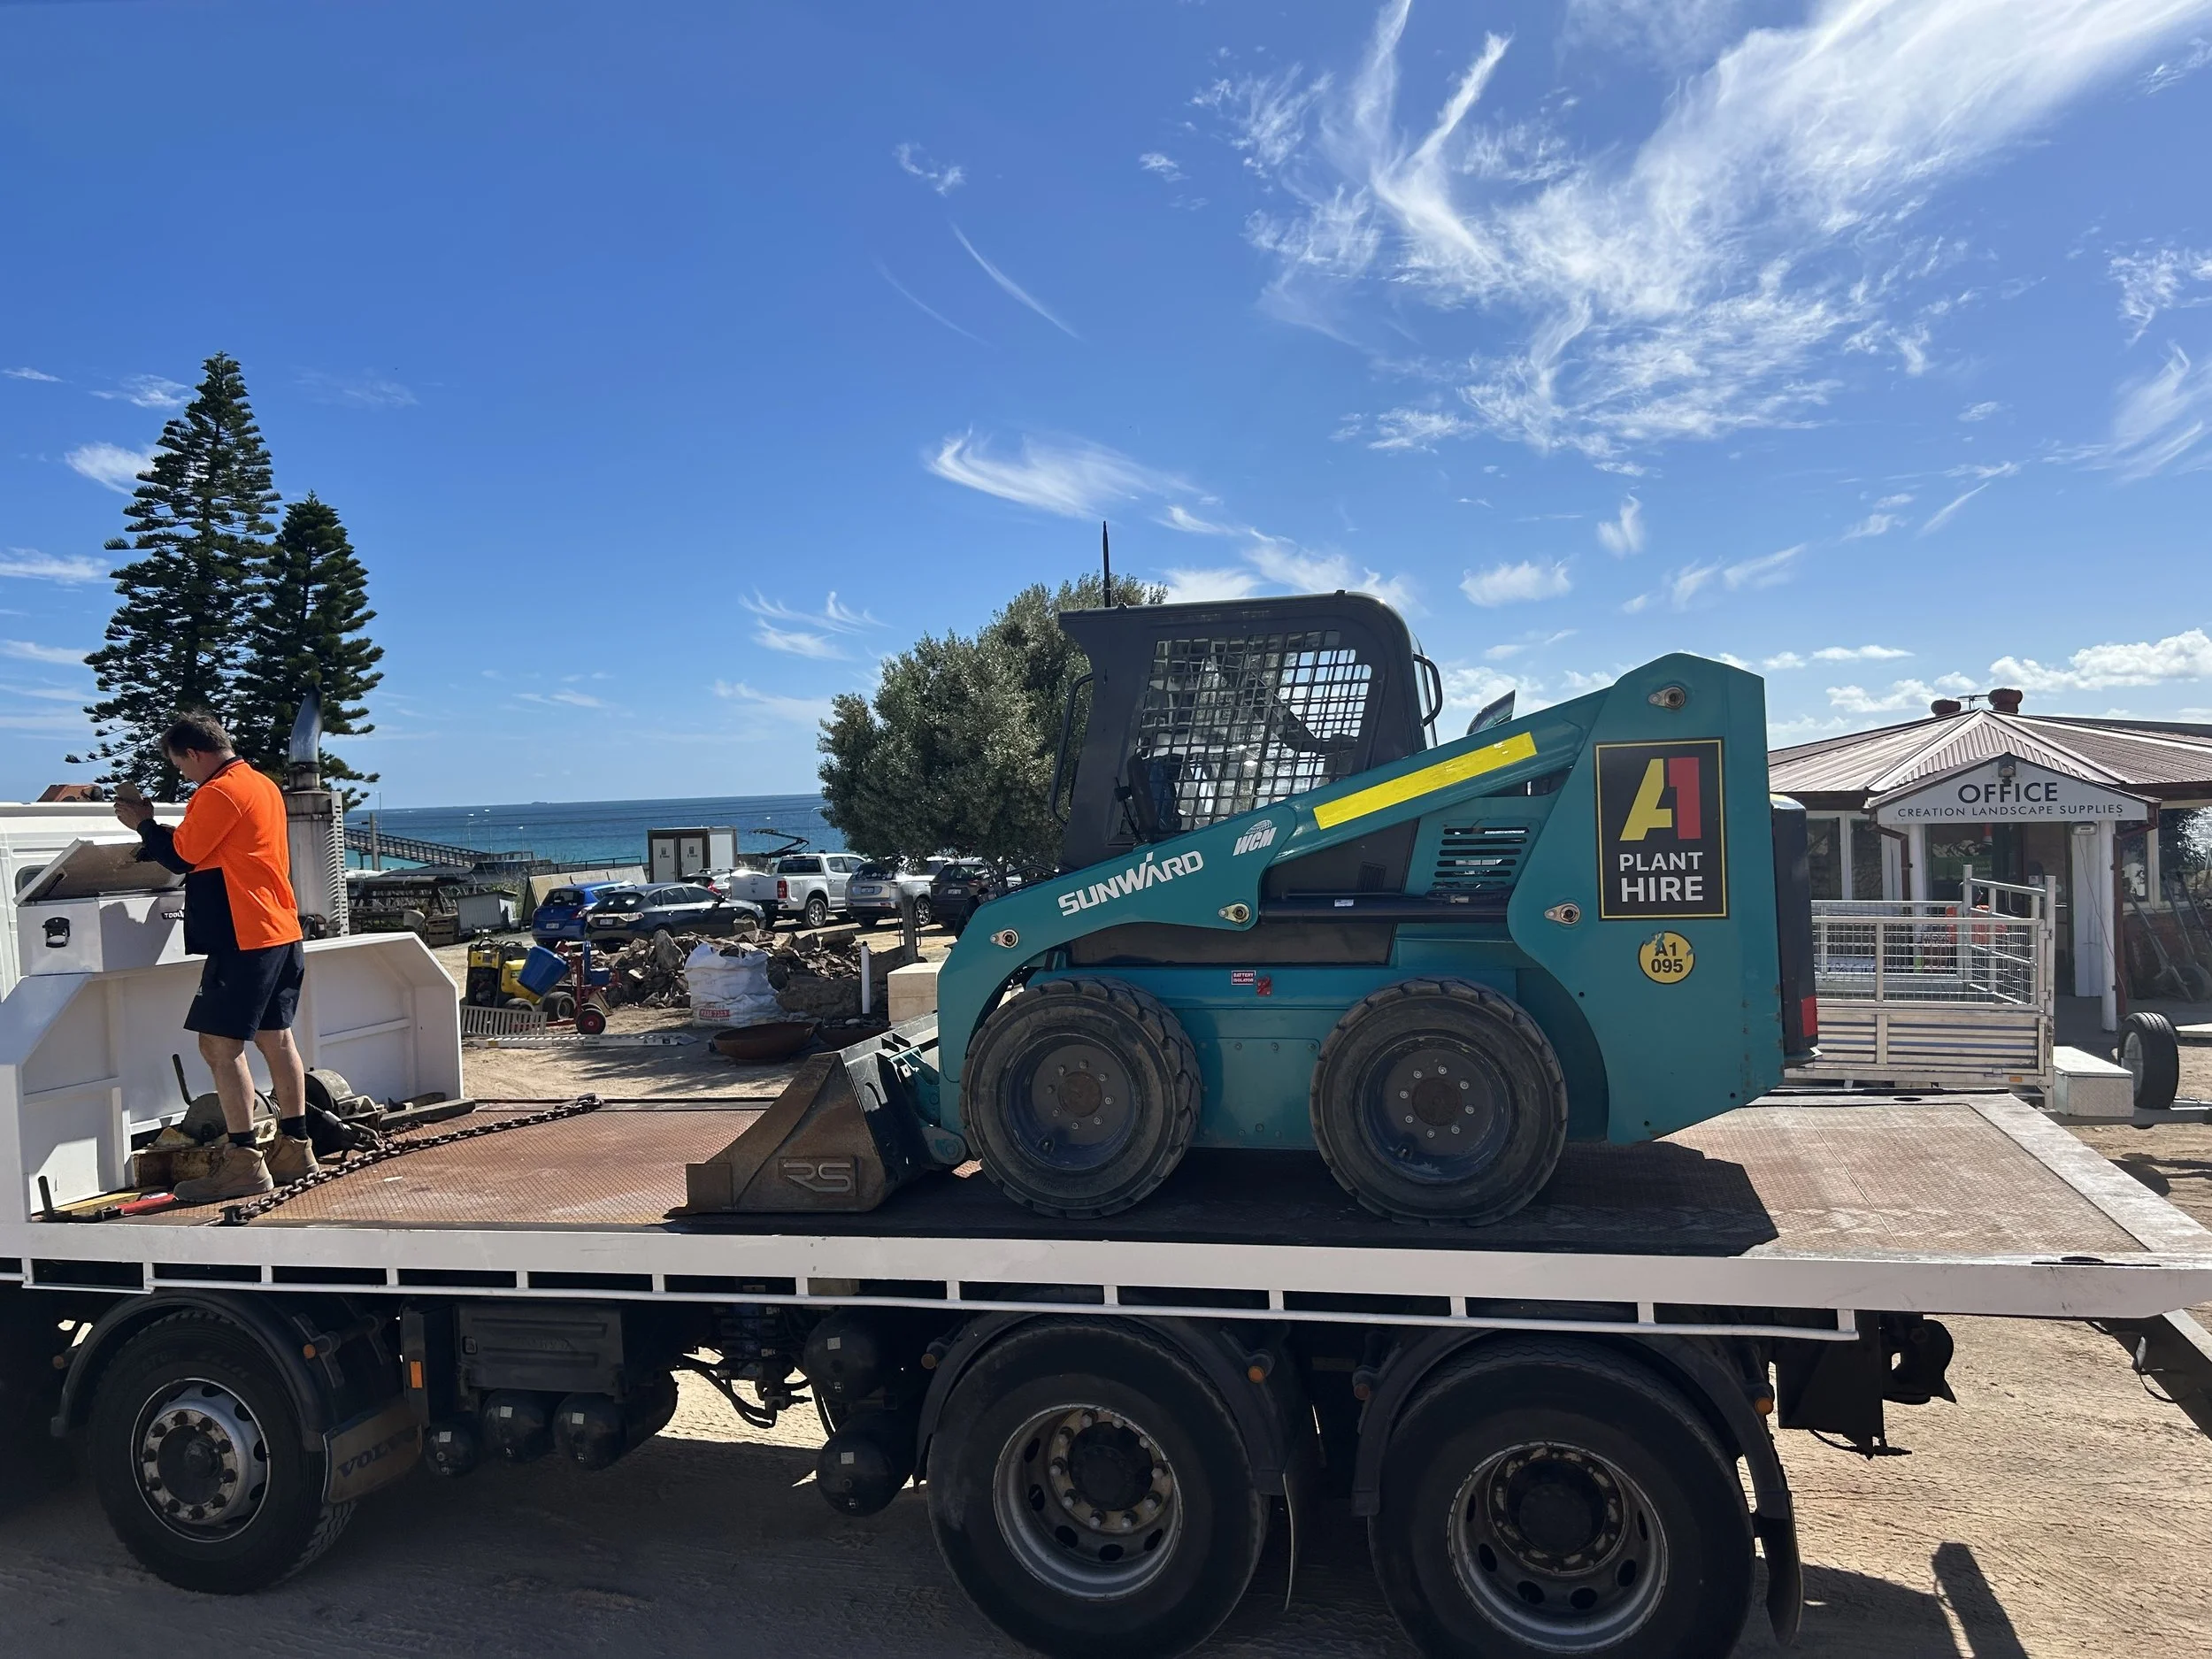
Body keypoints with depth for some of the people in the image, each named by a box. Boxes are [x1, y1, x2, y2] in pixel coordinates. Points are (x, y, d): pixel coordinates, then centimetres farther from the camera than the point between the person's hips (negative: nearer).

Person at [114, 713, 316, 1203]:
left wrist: (143, 822, 7)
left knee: (219, 1045, -7)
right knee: (275, 1038, 13)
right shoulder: (264, 785, 17)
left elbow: (181, 857, -8)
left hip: (244, 939, -10)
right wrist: (157, 834, 17)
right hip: (282, 932, 10)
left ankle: (244, 1163, -8)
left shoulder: (218, 792, -12)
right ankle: (294, 1148, 17)